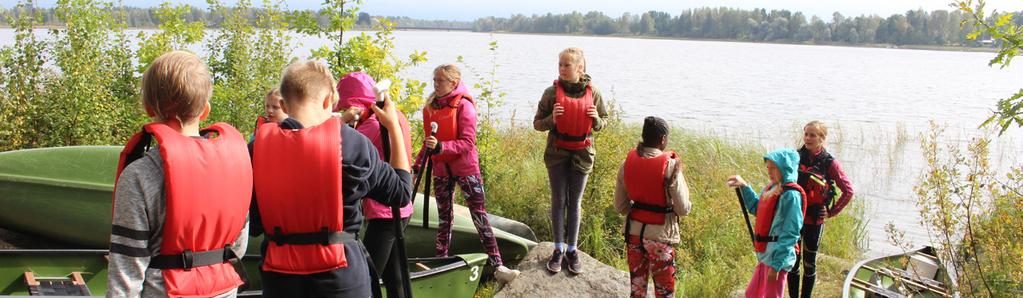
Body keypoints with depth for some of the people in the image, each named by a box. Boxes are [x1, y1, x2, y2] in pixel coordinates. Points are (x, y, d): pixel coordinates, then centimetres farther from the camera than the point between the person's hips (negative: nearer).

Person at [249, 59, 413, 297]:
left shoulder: (258, 146, -5)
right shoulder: (352, 143, -13)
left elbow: (253, 227, 0)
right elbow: (401, 192, 2)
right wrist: (394, 126, 9)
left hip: (279, 277, 3)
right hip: (341, 276, -2)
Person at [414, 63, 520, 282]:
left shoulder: (464, 106, -12)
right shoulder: (431, 107, 6)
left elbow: (467, 143, -18)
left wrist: (440, 147, -30)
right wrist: (418, 164, 8)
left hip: (465, 168, -5)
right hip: (441, 169, 5)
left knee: (480, 216, -6)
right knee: (444, 217, 13)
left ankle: (497, 266, -6)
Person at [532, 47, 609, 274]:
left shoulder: (592, 92, -4)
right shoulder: (552, 92, -7)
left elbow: (603, 121, 9)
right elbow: (537, 124, -1)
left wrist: (597, 120, -14)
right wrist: (551, 119, -21)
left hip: (582, 154, 1)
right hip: (557, 153, 0)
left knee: (575, 203, 8)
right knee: (559, 201, 6)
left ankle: (572, 249, 18)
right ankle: (558, 249, 17)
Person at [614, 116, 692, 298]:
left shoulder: (627, 163, -2)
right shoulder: (670, 166, -16)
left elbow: (620, 207, 4)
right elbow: (683, 209, -13)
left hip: (634, 232, 5)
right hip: (659, 235, -5)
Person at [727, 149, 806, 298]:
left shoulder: (791, 195, -18)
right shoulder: (771, 189, 7)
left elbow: (791, 233, -21)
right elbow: (757, 209, 26)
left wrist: (776, 264, -22)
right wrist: (744, 186, 12)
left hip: (777, 258, -9)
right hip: (766, 255, 9)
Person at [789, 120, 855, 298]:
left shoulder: (829, 163, -8)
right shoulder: (796, 157, 0)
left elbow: (848, 191, -4)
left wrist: (832, 212, -4)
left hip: (814, 221, -2)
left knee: (809, 264, 10)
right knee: (792, 262, 9)